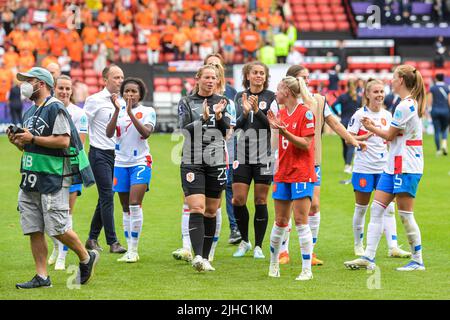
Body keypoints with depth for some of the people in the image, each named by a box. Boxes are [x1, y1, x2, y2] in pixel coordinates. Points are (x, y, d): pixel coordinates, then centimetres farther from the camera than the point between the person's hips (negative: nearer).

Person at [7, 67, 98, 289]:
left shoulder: (55, 108, -9)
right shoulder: (30, 112, 18)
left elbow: (63, 140, -19)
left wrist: (32, 139, -17)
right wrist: (18, 141, 4)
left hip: (53, 178, -8)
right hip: (31, 179, 8)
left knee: (57, 228, -7)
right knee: (34, 230, 3)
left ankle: (86, 258, 15)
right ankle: (42, 277, 7)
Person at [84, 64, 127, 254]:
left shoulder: (122, 102, 11)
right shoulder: (95, 100, -7)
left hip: (117, 154, 6)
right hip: (100, 154, -6)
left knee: (105, 198, 10)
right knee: (107, 196, -11)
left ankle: (92, 238, 20)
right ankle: (112, 242, -10)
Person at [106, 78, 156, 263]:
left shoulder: (148, 111, 0)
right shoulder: (117, 112, 9)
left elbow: (146, 133, -17)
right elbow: (109, 133, -8)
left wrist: (130, 113, -22)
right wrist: (117, 110, -17)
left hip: (140, 162, -4)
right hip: (121, 163, 4)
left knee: (134, 205, -15)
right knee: (126, 209, 6)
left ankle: (134, 250, -10)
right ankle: (129, 250, 12)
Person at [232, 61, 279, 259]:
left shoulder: (271, 98, 0)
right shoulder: (239, 97, 9)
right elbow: (235, 125, 6)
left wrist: (256, 110, -19)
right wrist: (245, 112, -12)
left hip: (264, 155, -2)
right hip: (242, 155, 2)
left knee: (260, 201, 1)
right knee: (238, 200, -2)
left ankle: (258, 246, 11)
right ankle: (244, 241, 17)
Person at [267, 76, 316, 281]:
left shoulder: (305, 113, -10)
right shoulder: (282, 113, 12)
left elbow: (305, 144, -15)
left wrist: (285, 132, -24)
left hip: (302, 174, -6)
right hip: (283, 173, 6)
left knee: (301, 221, -8)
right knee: (280, 222, 10)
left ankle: (307, 270, -4)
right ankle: (274, 263, 25)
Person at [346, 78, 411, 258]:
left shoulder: (387, 115, 8)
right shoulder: (360, 114, -6)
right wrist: (367, 135, -21)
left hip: (384, 167, 4)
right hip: (364, 167, -4)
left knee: (388, 209, -3)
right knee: (361, 208, 7)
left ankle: (393, 247, -5)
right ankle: (358, 245, 20)